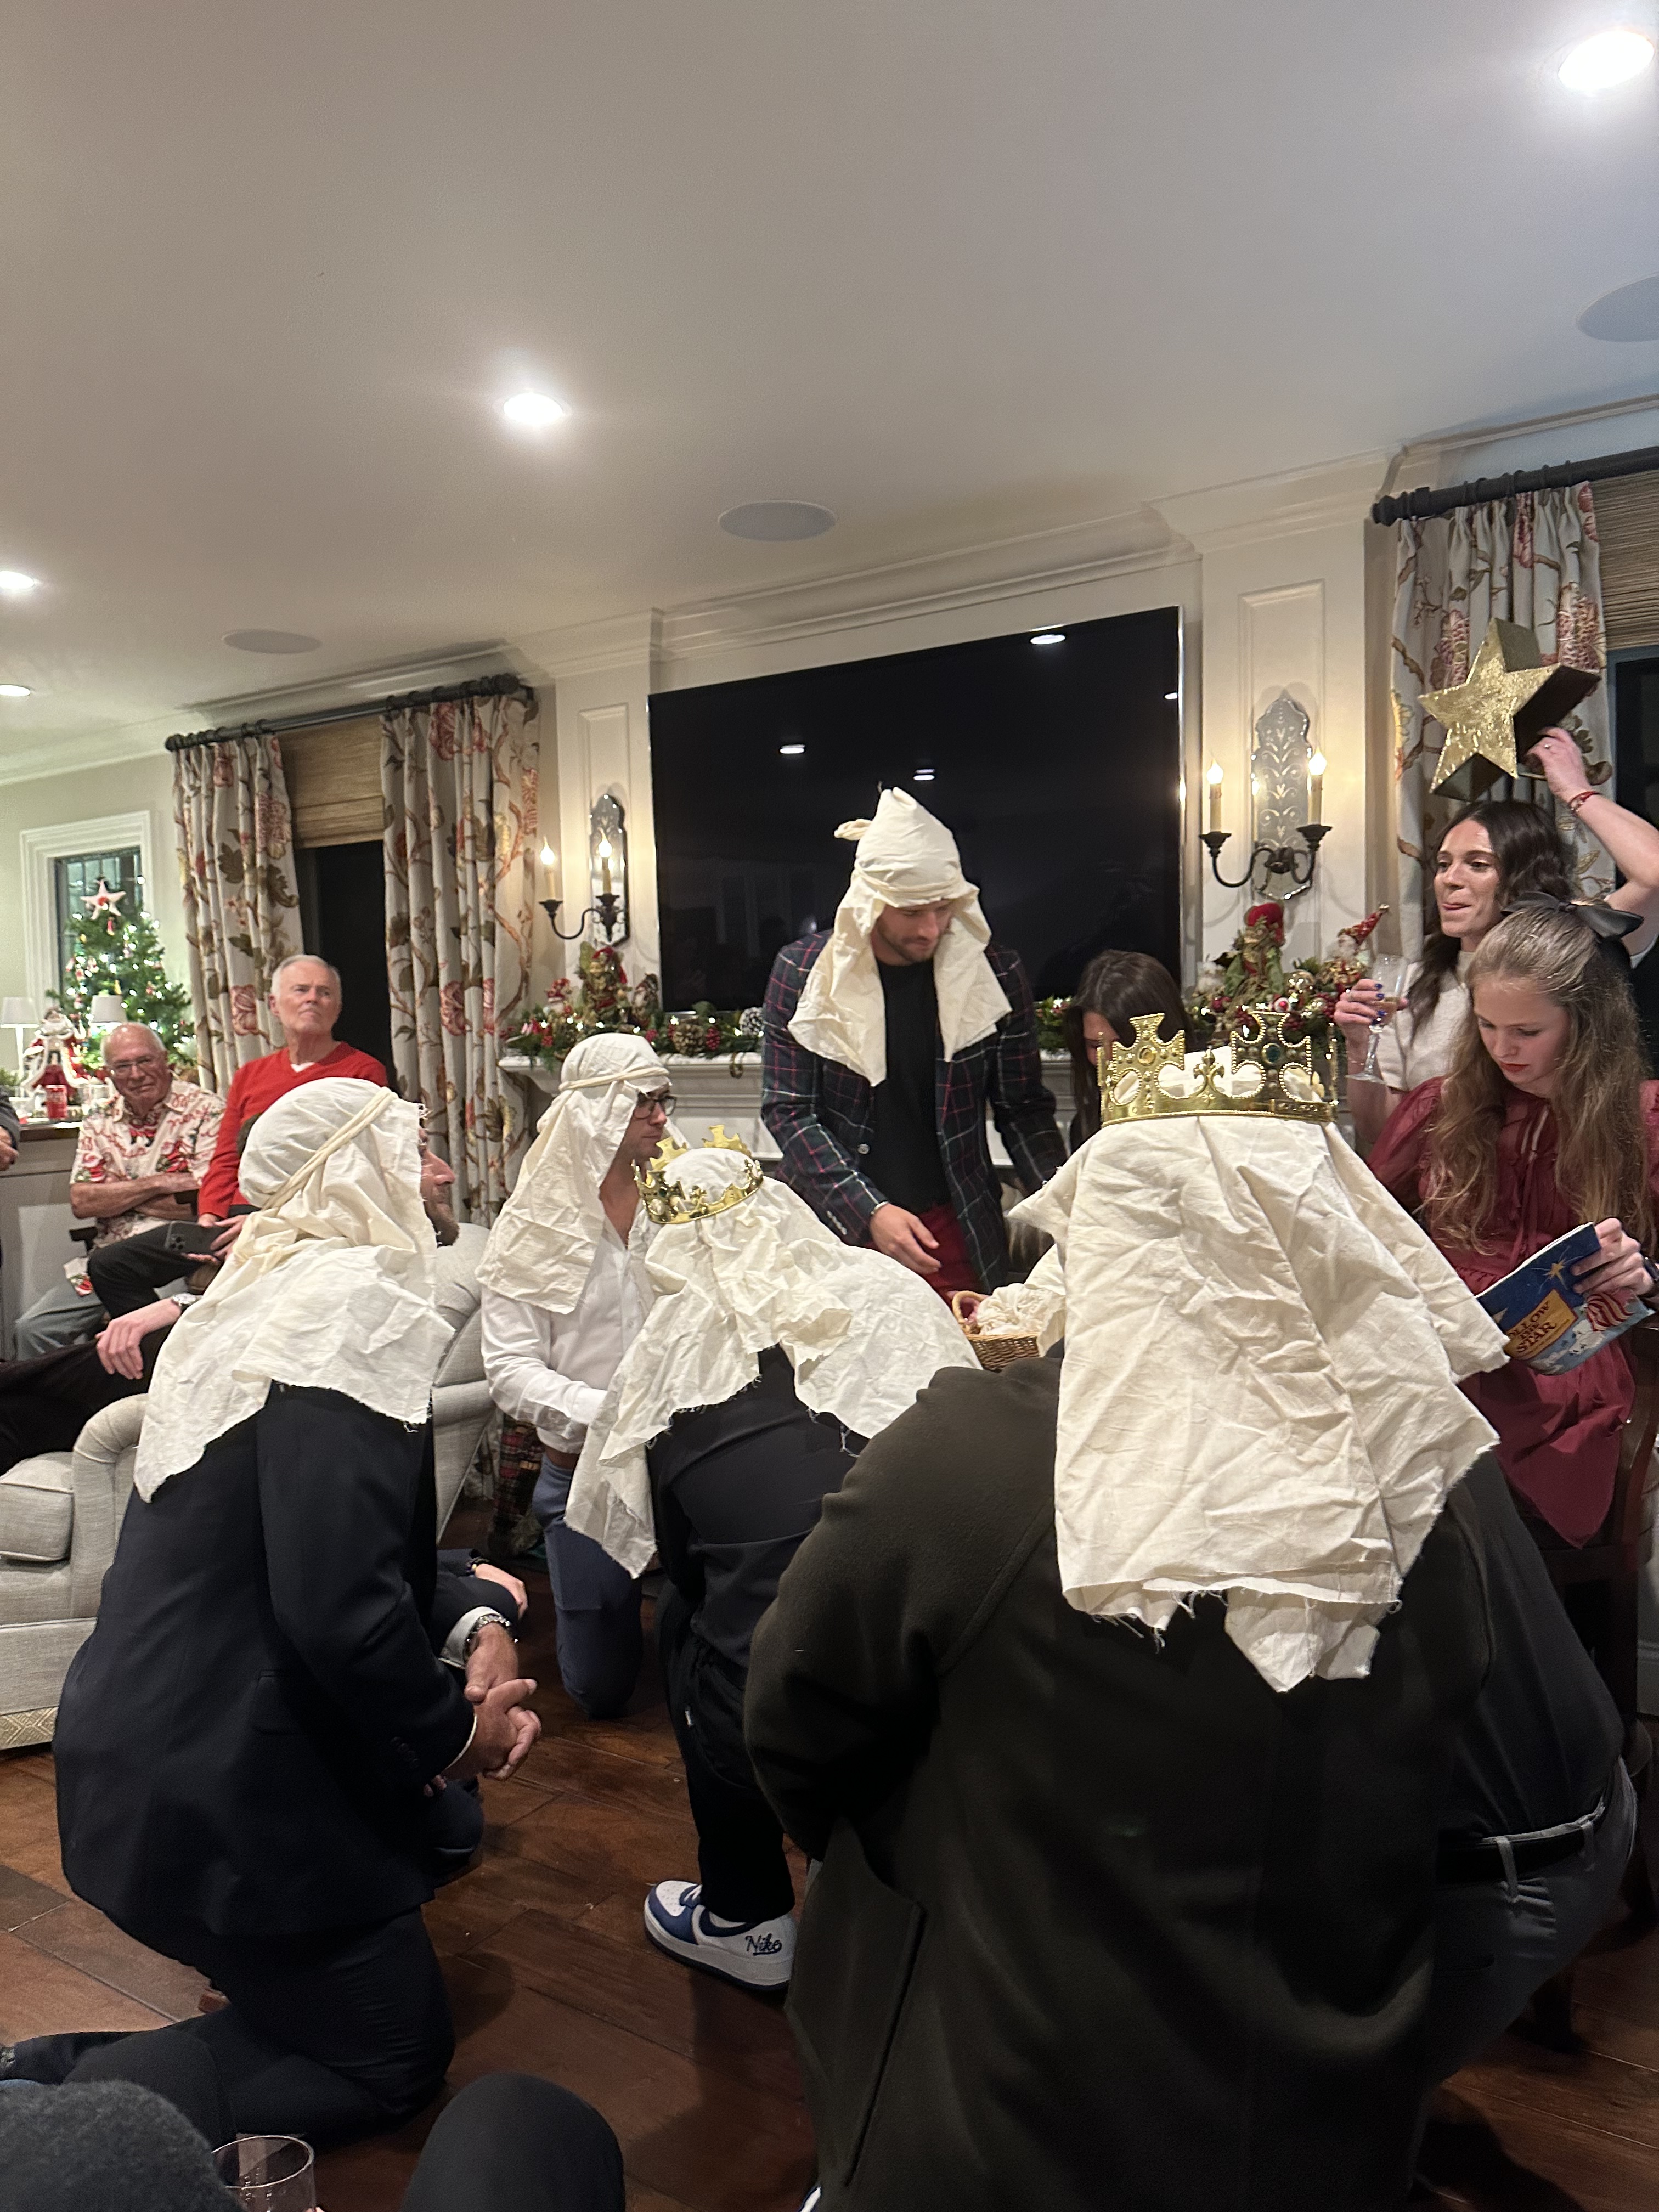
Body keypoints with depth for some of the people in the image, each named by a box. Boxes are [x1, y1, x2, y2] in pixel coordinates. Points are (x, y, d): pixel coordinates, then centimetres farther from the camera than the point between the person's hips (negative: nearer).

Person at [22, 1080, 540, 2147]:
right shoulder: (356, 1307, -21)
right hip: (216, 1787, -9)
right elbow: (340, 1608, -29)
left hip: (147, 1747, 9)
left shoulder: (263, 1296, 9)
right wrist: (455, 1731, -13)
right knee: (399, 2056, 8)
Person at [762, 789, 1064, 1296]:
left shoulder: (993, 972, -3)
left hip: (954, 1233, 1)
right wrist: (870, 1211, -18)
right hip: (835, 1227, 0)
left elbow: (1022, 1108, 3)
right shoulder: (802, 970, -6)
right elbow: (787, 1111, -7)